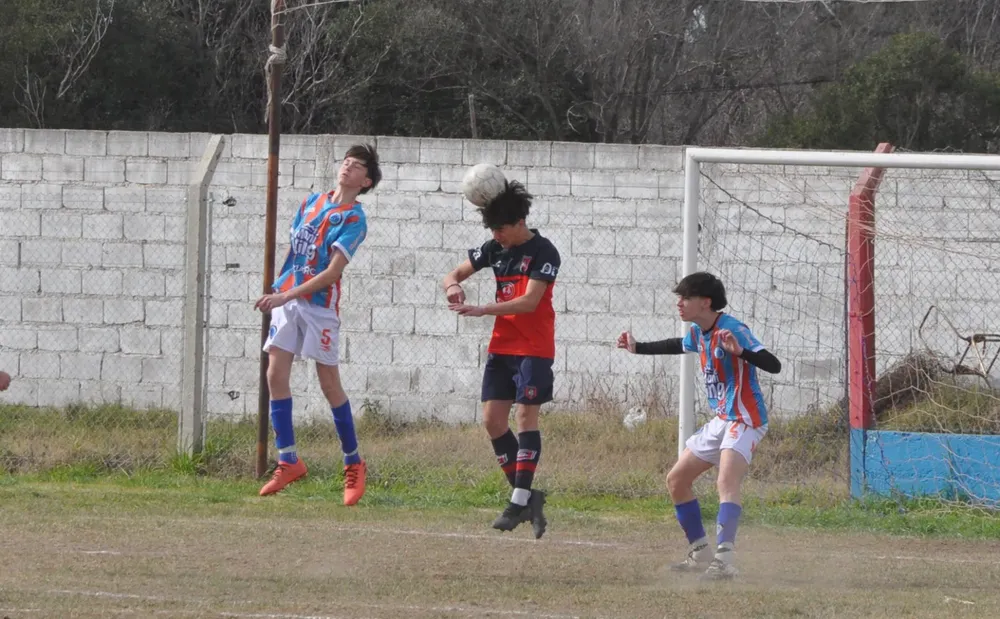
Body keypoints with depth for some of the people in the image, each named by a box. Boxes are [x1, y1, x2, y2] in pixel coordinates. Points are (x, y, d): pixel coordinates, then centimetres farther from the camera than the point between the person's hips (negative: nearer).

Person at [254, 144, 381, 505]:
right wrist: (277, 289, 17)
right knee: (276, 375, -4)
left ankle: (353, 464, 10)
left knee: (329, 383, -2)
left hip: (319, 304, -6)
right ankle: (288, 462, 1)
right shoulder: (311, 202, 12)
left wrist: (287, 296, -22)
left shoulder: (353, 219, -8)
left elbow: (332, 272, -16)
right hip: (285, 298, 6)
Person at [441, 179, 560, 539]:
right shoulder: (494, 249, 7)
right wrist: (453, 286, -12)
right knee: (492, 419, 0)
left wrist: (482, 310, -27)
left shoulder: (543, 252, -12)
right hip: (502, 345, 7)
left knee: (525, 415, -12)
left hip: (534, 348, -7)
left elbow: (529, 301, -21)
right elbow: (454, 275, 13)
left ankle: (521, 500, -12)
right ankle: (524, 496, 8)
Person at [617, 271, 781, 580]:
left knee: (727, 482, -30)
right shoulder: (698, 333, 8)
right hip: (720, 421, 10)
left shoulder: (732, 329, -19)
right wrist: (638, 348, 41)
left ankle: (724, 560, -43)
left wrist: (740, 351, -44)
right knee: (676, 480, 15)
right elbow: (678, 346, 35)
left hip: (745, 420, -10)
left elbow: (773, 365, -28)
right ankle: (701, 553, 23)